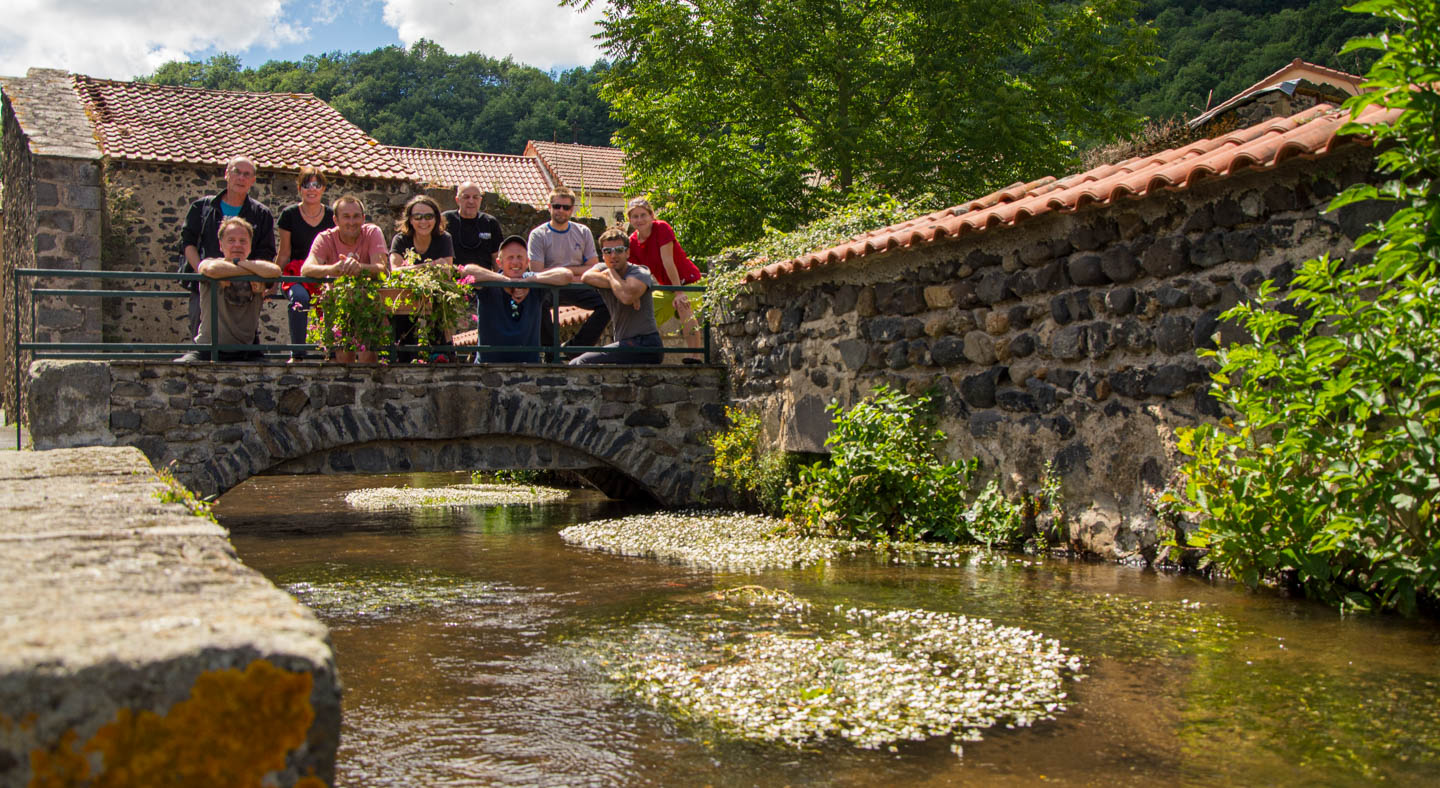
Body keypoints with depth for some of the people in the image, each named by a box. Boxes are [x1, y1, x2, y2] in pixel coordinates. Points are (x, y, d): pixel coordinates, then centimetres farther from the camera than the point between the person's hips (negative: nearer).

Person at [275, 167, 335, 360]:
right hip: (296, 274, -1)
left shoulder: (332, 216, 10)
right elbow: (284, 254, 9)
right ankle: (297, 354, -27)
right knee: (299, 297, -35)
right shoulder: (289, 215, 6)